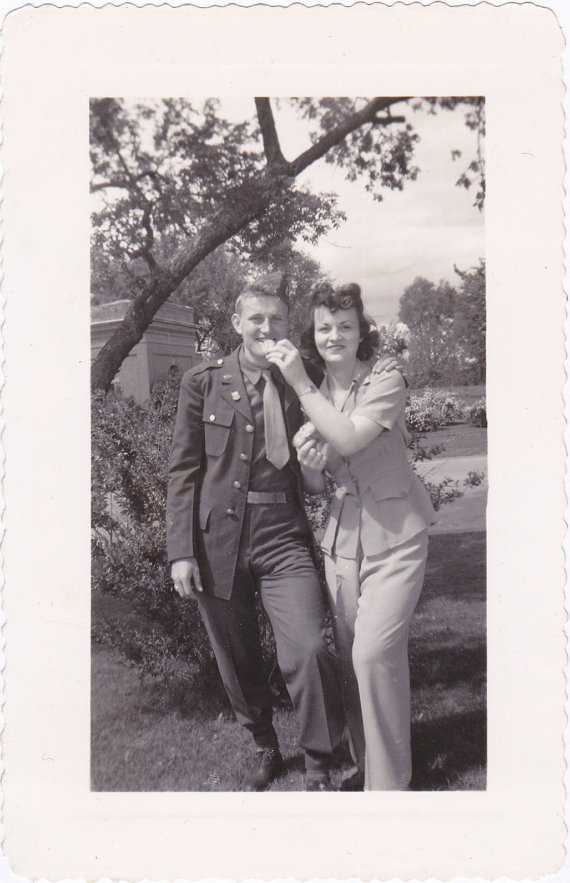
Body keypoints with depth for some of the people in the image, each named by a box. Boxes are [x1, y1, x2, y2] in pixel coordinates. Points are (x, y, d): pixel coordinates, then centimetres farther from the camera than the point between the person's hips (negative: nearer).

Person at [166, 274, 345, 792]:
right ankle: (266, 750, 40)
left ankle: (318, 768, 12)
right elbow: (183, 468, 3)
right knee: (237, 662, 14)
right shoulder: (203, 382, 4)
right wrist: (181, 550, -2)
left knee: (308, 651, -14)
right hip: (217, 539, 1)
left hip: (282, 536, -1)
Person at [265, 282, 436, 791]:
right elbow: (315, 486, 11)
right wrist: (308, 464, -12)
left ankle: (390, 782, 4)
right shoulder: (314, 398, 9)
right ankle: (366, 766, 27)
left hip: (394, 537, -5)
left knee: (374, 652, -14)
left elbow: (349, 439, -24)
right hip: (342, 535, 5)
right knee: (350, 656, 8)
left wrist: (301, 384, -19)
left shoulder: (387, 384, -6)